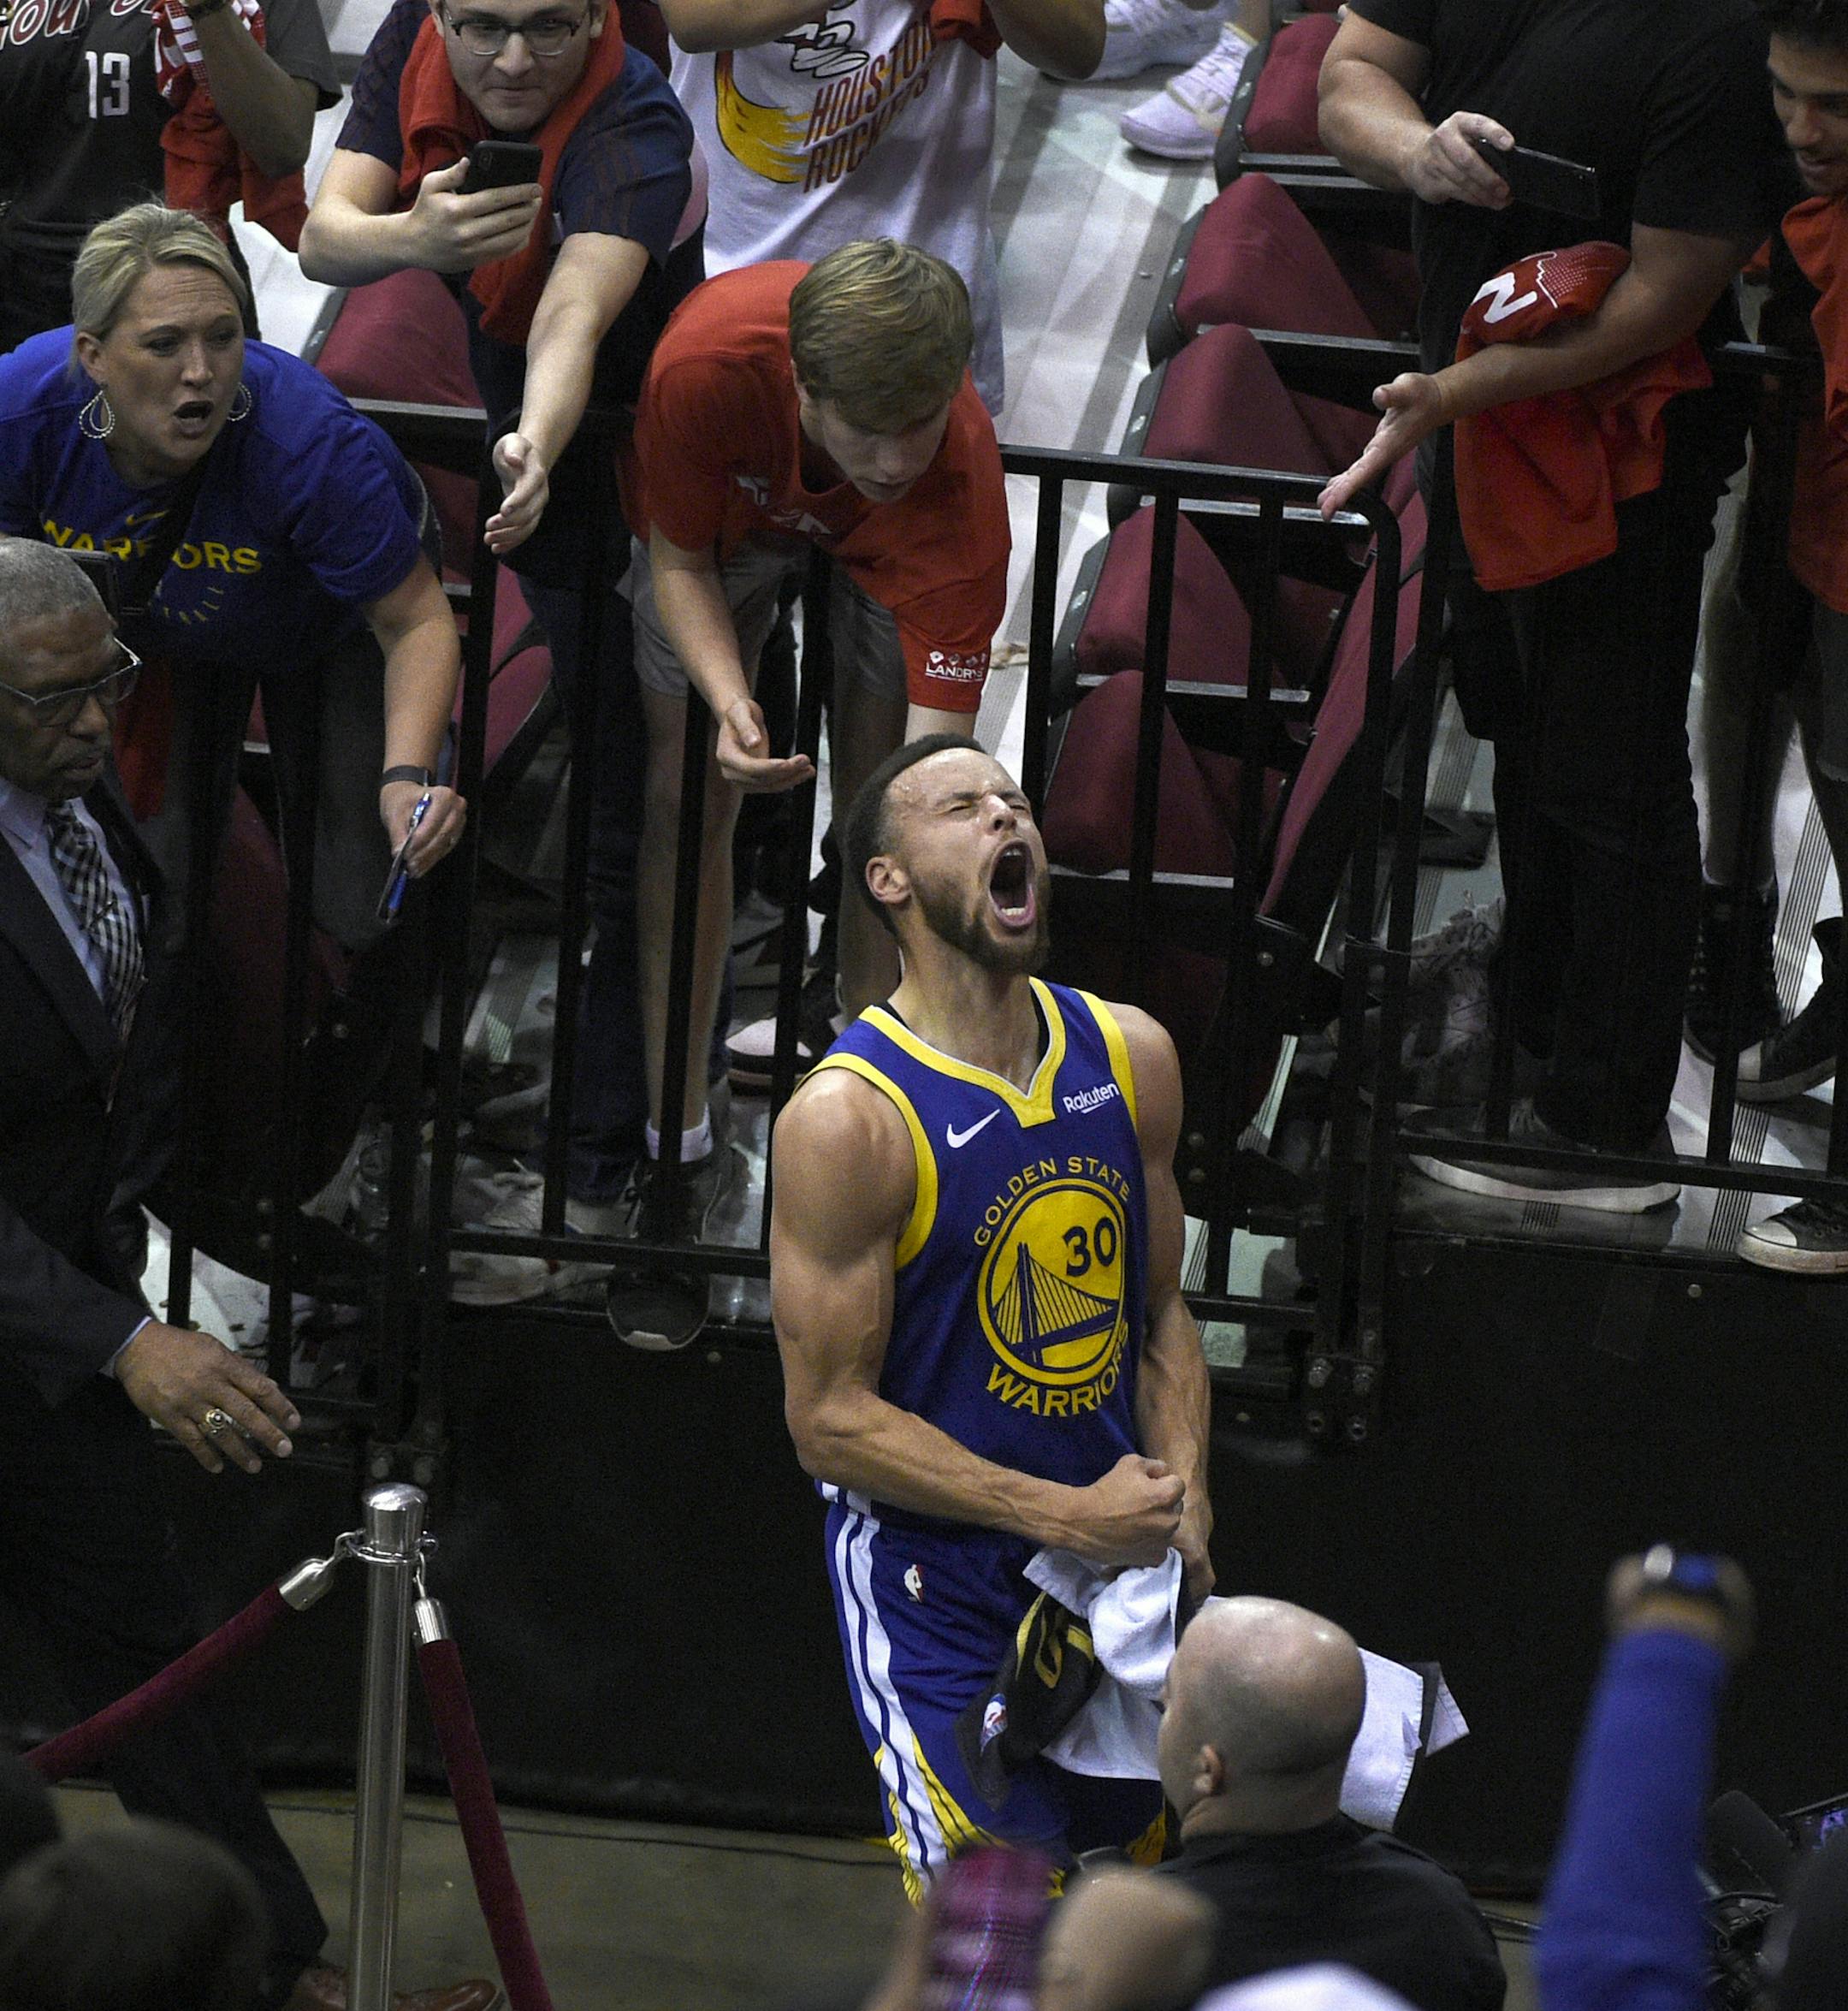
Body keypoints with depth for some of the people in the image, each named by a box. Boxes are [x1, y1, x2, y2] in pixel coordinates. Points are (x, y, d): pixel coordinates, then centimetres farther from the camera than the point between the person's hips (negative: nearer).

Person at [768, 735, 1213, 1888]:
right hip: (933, 1578, -6)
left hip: (1113, 1551, 6)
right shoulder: (848, 1118, -18)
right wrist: (1063, 1515, -18)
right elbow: (830, 1419, -15)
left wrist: (1181, 1505, -2)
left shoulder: (1129, 1057, 2)